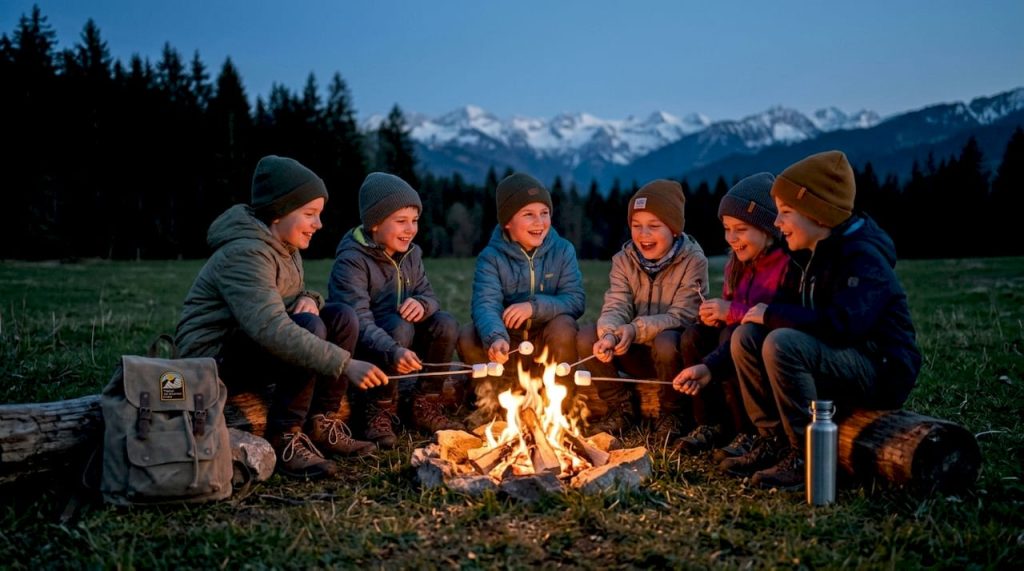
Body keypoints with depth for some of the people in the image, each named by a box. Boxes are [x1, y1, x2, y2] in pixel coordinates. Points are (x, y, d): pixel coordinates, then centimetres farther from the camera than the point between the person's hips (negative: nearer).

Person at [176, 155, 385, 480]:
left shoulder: (285, 247, 6)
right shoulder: (245, 254, -25)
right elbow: (271, 330, -38)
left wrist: (307, 300, -10)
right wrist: (345, 364, -42)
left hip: (252, 348, 9)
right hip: (212, 360, -9)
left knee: (341, 317, -7)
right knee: (309, 329, -30)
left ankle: (321, 424, -3)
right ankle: (283, 438, -20)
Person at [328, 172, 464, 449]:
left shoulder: (411, 253, 5)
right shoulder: (351, 260, -19)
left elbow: (429, 295, 3)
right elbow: (358, 320, -31)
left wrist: (422, 304, -24)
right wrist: (393, 351, -48)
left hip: (404, 344, 7)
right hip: (359, 348, -6)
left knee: (446, 324, -18)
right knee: (400, 327, -34)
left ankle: (426, 406, -5)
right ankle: (379, 412, -19)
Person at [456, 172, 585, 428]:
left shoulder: (563, 250, -4)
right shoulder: (491, 257, -8)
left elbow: (575, 301, -14)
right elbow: (485, 304, -25)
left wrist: (535, 306, -32)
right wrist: (495, 337, -47)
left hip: (548, 347, 0)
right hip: (508, 347, 0)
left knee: (564, 326, -31)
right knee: (469, 336, -27)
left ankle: (559, 407, -9)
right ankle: (491, 403, 1)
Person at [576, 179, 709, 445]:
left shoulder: (693, 261, -14)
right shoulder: (624, 260, -2)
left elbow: (681, 317, -21)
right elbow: (615, 308, -12)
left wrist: (636, 330, -37)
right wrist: (610, 335, -37)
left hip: (673, 351, -4)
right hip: (638, 353, 4)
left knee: (666, 342, -37)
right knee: (587, 336, -19)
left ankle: (671, 413, -8)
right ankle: (620, 408, 1)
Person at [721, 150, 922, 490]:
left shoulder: (863, 257, -18)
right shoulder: (817, 255, 11)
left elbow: (842, 324, -33)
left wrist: (772, 314, -22)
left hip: (882, 372, -9)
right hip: (841, 360, 9)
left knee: (782, 343, -31)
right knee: (747, 336, -2)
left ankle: (807, 457, -21)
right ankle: (772, 442, 0)